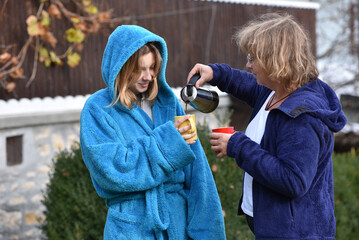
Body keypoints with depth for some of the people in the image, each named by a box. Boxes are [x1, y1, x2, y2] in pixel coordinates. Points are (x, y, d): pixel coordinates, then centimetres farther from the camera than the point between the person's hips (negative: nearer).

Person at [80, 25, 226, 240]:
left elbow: (193, 166, 5)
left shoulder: (167, 101, 6)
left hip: (178, 217, 3)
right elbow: (111, 170, -15)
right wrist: (164, 141, -15)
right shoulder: (98, 109, -5)